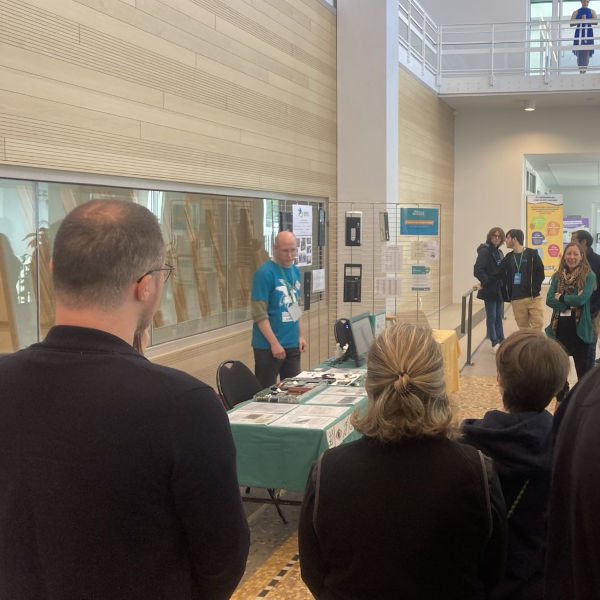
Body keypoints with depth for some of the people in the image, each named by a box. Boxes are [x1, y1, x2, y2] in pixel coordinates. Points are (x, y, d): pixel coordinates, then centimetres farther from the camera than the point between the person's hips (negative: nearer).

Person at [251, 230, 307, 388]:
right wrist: (274, 343, -18)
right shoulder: (265, 273, -13)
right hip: (268, 346, -7)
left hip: (293, 345, 7)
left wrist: (300, 335, 12)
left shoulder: (295, 271, 10)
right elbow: (259, 314, -16)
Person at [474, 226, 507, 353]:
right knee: (491, 317, -1)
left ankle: (501, 341, 21)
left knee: (499, 316, 14)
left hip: (499, 289, 8)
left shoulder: (499, 252, 14)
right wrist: (485, 282, -16)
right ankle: (494, 343, 5)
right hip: (490, 290, -8)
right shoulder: (485, 251, -12)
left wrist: (503, 285, 10)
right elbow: (478, 270, -22)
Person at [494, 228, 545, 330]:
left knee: (538, 324, -9)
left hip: (533, 298, -3)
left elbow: (540, 274, -1)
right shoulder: (508, 258, 12)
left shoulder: (532, 254, 0)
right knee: (523, 328, 5)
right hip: (516, 300, 3)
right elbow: (497, 275, 12)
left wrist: (534, 289, -9)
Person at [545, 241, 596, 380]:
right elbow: (549, 300, -3)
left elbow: (582, 299, -18)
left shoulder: (588, 276, -5)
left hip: (579, 328, -4)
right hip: (559, 327, 4)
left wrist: (561, 297, -7)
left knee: (582, 368, 5)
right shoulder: (558, 276, 7)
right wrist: (570, 305, -14)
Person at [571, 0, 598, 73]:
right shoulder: (576, 12, 15)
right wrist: (580, 20, -9)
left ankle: (585, 69, -11)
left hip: (588, 34, 0)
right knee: (579, 52, -9)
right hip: (579, 33, 0)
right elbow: (571, 24, 3)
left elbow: (596, 22, 1)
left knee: (587, 52, -8)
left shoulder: (592, 11, 15)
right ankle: (581, 70, -11)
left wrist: (586, 20, -11)